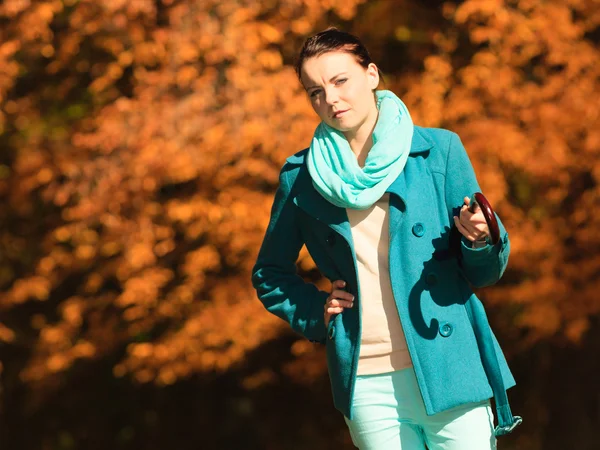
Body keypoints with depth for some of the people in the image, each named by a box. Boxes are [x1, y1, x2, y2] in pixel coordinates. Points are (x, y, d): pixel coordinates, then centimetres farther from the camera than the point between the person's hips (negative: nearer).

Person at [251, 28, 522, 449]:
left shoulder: (439, 151, 2)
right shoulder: (301, 176, 5)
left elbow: (487, 273, 5)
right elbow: (269, 273, 20)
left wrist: (479, 239, -17)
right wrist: (315, 311, 2)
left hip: (448, 374, -1)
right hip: (365, 387, 1)